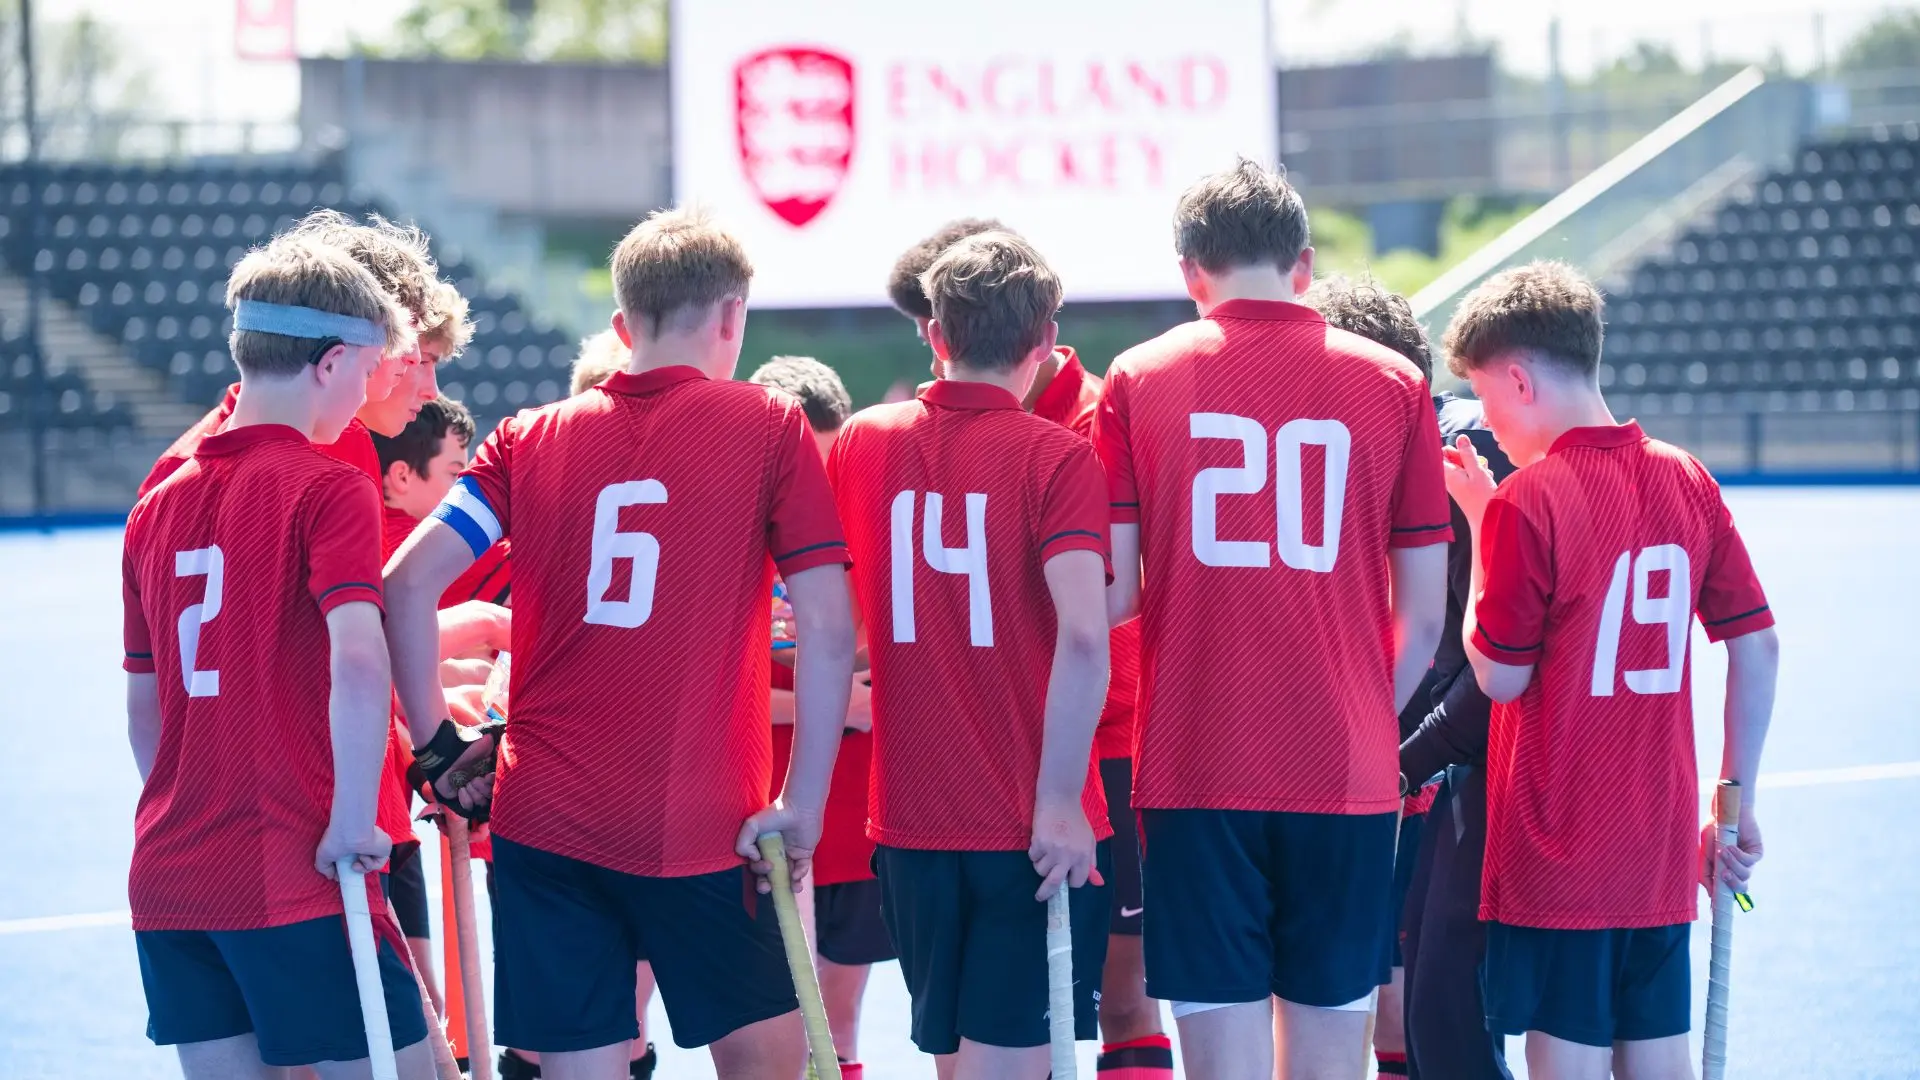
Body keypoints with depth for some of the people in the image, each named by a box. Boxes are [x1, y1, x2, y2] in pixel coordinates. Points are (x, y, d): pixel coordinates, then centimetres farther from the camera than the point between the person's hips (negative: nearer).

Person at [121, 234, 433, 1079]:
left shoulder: (157, 507, 11)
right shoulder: (328, 488, -8)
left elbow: (143, 707, 16)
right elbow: (357, 658, -23)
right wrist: (352, 822, -17)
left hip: (166, 880, 7)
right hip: (294, 878, -7)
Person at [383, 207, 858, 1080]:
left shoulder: (530, 438, 7)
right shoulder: (767, 427, 0)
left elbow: (407, 585, -1)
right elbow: (828, 632, -7)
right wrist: (802, 806, -3)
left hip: (542, 821, 3)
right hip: (702, 828, -3)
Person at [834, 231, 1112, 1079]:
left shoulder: (860, 444, 4)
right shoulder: (1055, 458, -10)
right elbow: (1084, 636, -21)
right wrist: (1059, 802, -18)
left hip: (909, 819, 5)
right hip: (1031, 832, -5)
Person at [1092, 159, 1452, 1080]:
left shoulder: (1137, 380, 1)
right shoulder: (1393, 383, 3)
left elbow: (1113, 594, -1)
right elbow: (1424, 615, 3)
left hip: (1193, 767, -1)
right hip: (1345, 777, 1)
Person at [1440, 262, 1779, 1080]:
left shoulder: (1525, 501, -14)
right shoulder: (1685, 480, 3)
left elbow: (1499, 676, -9)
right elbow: (1757, 646, 6)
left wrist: (1480, 523, -3)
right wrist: (1737, 797, 14)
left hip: (1557, 855, -6)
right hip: (1661, 848, 6)